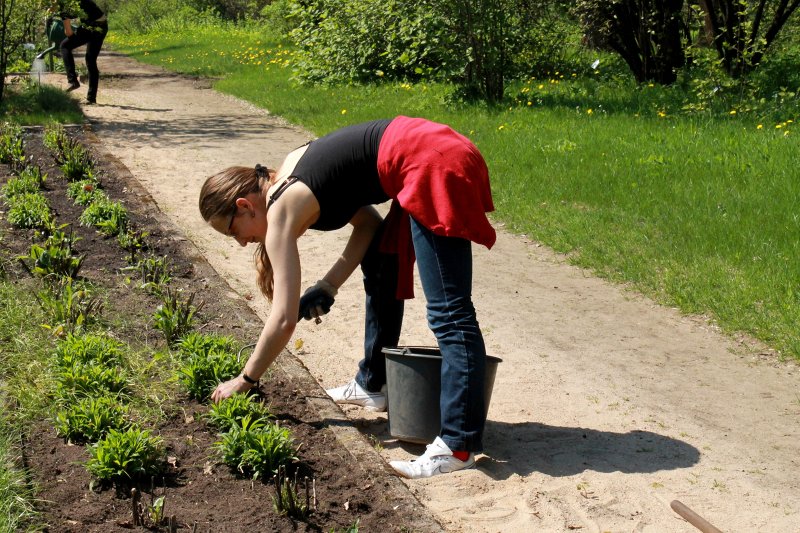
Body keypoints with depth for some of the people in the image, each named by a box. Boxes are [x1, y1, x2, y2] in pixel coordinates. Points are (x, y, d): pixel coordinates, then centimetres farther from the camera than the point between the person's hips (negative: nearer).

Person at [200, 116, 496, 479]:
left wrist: (244, 381, 3)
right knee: (379, 266, 25)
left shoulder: (281, 210, -7)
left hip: (436, 167, -10)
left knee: (448, 313, -12)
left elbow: (284, 319, -9)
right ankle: (374, 384, 39)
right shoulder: (289, 170, 16)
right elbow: (367, 221, 17)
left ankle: (460, 444, -11)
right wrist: (328, 287, 10)